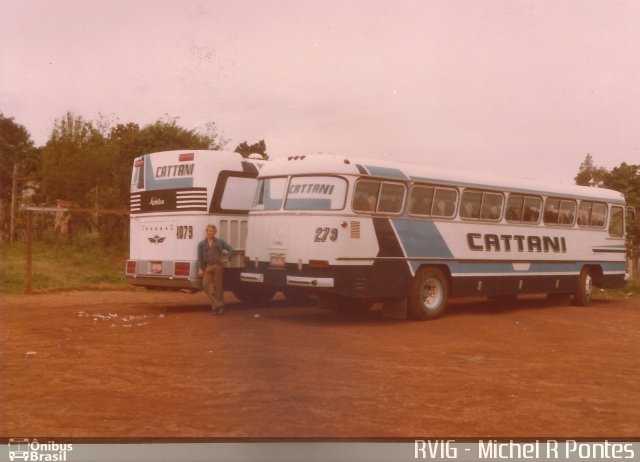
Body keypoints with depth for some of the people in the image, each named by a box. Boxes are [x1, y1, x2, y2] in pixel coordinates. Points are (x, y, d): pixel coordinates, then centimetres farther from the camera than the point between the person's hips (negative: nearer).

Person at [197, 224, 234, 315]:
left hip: (217, 266, -1)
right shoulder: (201, 244, 9)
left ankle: (220, 306, 10)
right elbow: (200, 257, 4)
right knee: (206, 285, -11)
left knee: (218, 286, 2)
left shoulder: (220, 242, 7)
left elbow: (230, 249, 11)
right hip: (207, 267, 1)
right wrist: (200, 268, -4)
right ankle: (217, 304, -6)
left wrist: (227, 258, 1)